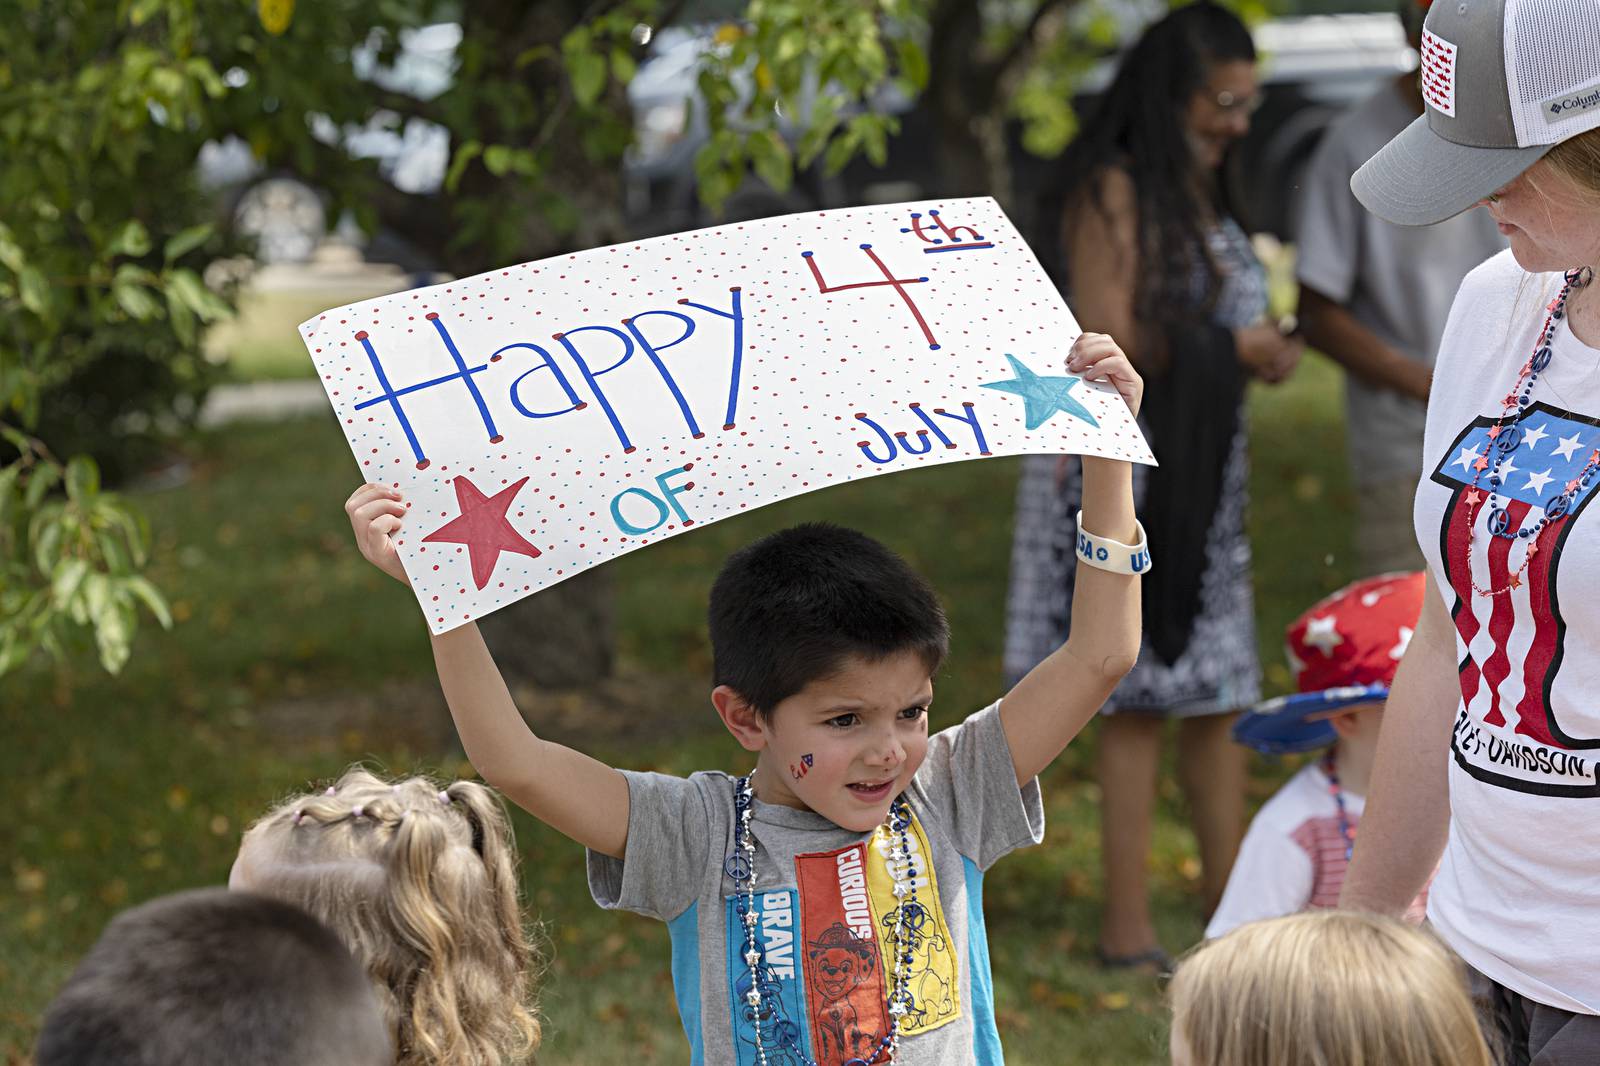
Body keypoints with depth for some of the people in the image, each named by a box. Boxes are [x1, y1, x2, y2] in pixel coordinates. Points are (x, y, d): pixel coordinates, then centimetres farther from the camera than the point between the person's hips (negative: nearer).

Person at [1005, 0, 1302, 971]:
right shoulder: (1114, 191, -11)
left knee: (1219, 692, 9)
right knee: (1140, 698, -6)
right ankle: (1128, 929, 0)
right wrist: (1230, 349, -11)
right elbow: (1106, 339, -18)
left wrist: (1265, 350, 2)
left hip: (1202, 473, 9)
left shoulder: (1202, 195, 17)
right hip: (1125, 465, -9)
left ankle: (1234, 910, 15)